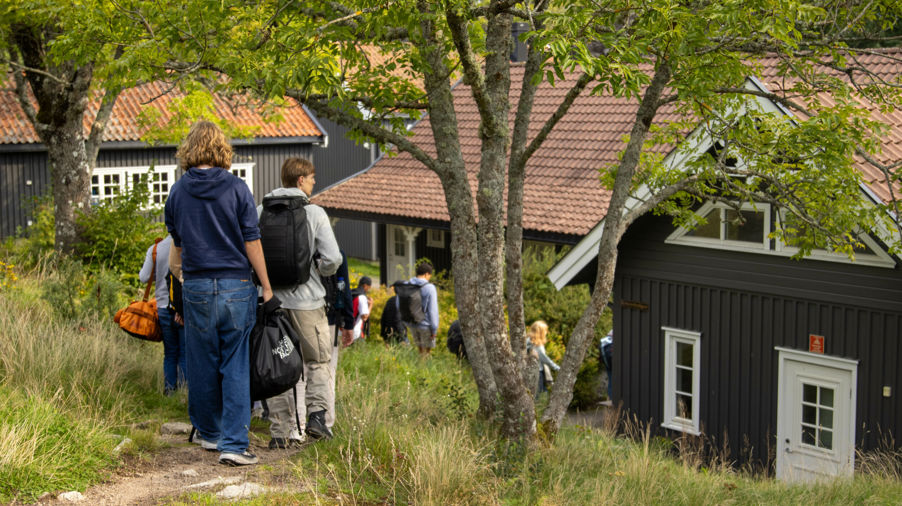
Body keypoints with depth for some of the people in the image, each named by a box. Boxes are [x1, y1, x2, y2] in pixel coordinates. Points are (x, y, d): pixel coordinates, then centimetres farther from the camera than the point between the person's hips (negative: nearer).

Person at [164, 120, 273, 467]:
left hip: (197, 287, 2)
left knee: (202, 364, 14)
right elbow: (252, 242, -5)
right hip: (236, 285, -2)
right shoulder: (236, 188, -5)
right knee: (236, 367, 0)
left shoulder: (178, 191, 3)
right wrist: (266, 286, 4)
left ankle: (209, 432, 27)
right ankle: (233, 444, -4)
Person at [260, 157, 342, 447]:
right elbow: (332, 259, -10)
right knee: (319, 360, 13)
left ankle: (281, 430, 9)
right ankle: (317, 414, -3)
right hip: (306, 300, -3)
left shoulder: (261, 212, 2)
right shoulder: (314, 213, -6)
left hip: (272, 299, 3)